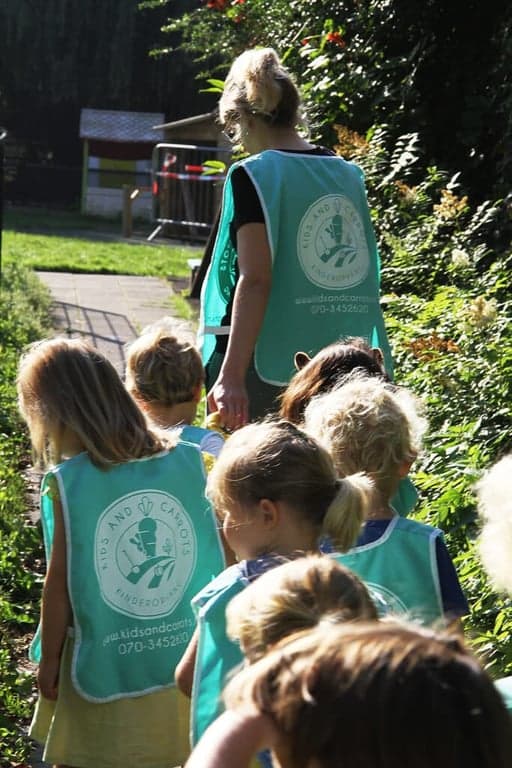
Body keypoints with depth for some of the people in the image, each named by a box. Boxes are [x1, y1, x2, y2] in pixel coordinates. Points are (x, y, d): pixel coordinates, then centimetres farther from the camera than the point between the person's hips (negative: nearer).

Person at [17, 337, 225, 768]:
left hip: (104, 671, -3)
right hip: (189, 664, 4)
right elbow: (223, 554, 0)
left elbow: (60, 579, -11)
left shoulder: (68, 483, -15)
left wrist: (49, 661, 1)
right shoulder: (189, 461, -6)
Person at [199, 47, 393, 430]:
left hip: (265, 367, -6)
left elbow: (255, 280, -17)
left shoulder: (252, 175, -8)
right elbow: (361, 279, 14)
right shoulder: (349, 174, 9)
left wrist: (232, 374, -19)